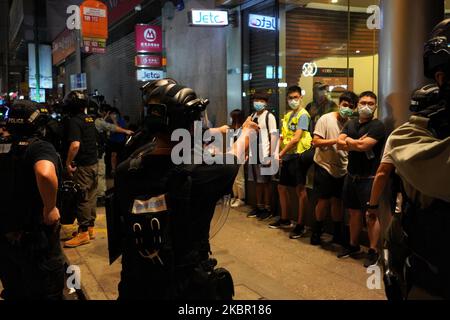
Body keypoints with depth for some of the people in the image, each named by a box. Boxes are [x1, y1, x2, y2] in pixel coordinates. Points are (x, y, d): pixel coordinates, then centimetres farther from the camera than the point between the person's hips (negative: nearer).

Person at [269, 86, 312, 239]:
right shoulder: (288, 115, 15)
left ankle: (300, 225, 2)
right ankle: (285, 219, 30)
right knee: (282, 187, 16)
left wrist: (281, 153, -16)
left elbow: (296, 138, -18)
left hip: (297, 156, -9)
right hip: (286, 157, 9)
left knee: (300, 190, -4)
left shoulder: (303, 115, -9)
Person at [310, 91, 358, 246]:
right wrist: (336, 141, -21)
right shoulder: (326, 119, -8)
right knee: (324, 200, 3)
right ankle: (317, 231, 21)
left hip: (342, 168, 4)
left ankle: (337, 234, 24)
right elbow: (316, 142, -13)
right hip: (324, 166, -3)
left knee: (338, 201, 10)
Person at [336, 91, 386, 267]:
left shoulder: (377, 126, -9)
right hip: (351, 176, 6)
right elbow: (339, 143, -1)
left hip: (369, 178, -6)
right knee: (354, 212, 16)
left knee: (371, 215, -2)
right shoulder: (351, 124, 12)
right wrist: (357, 143, -14)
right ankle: (353, 246, 29)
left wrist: (348, 142, -5)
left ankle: (373, 251, 9)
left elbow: (363, 146, -21)